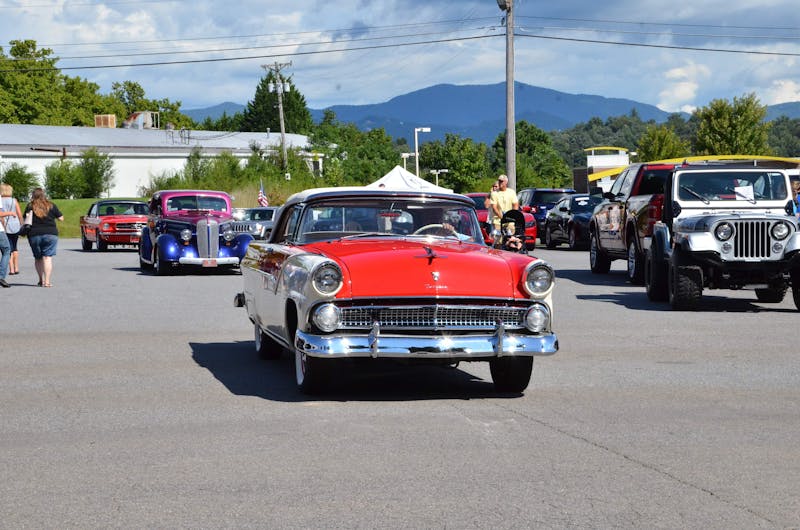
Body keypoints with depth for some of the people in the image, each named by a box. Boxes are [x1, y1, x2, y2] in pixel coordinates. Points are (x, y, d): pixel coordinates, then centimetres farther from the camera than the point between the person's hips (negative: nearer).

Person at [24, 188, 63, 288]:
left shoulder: (29, 206, 0)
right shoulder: (51, 206, 1)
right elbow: (61, 218, 5)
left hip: (34, 235, 1)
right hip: (50, 234, -1)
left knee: (38, 258, 14)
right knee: (47, 257, -3)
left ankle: (41, 280, 17)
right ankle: (47, 281, -11)